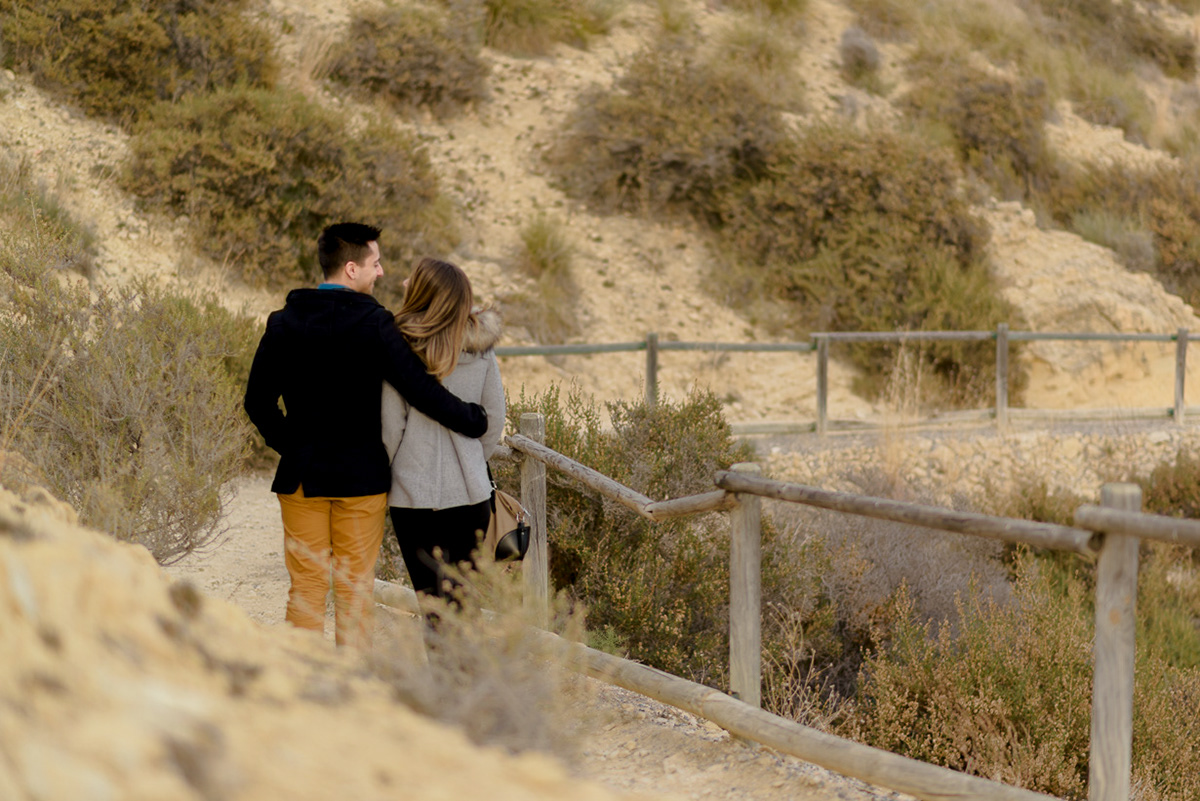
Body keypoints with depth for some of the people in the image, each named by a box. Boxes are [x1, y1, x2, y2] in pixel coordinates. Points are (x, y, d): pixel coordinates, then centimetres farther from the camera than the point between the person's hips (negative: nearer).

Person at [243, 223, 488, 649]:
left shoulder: (284, 323, 1)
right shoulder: (373, 323, -11)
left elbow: (258, 400, 4)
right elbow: (419, 390, -15)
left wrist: (290, 446, 14)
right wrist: (474, 420, -4)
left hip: (302, 474, 3)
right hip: (361, 475, -3)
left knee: (306, 586, 9)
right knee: (356, 588, 5)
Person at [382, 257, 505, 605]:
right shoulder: (481, 349, 0)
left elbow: (390, 427, -8)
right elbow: (494, 422, 7)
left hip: (413, 492, -3)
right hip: (470, 492, 3)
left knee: (432, 599, 4)